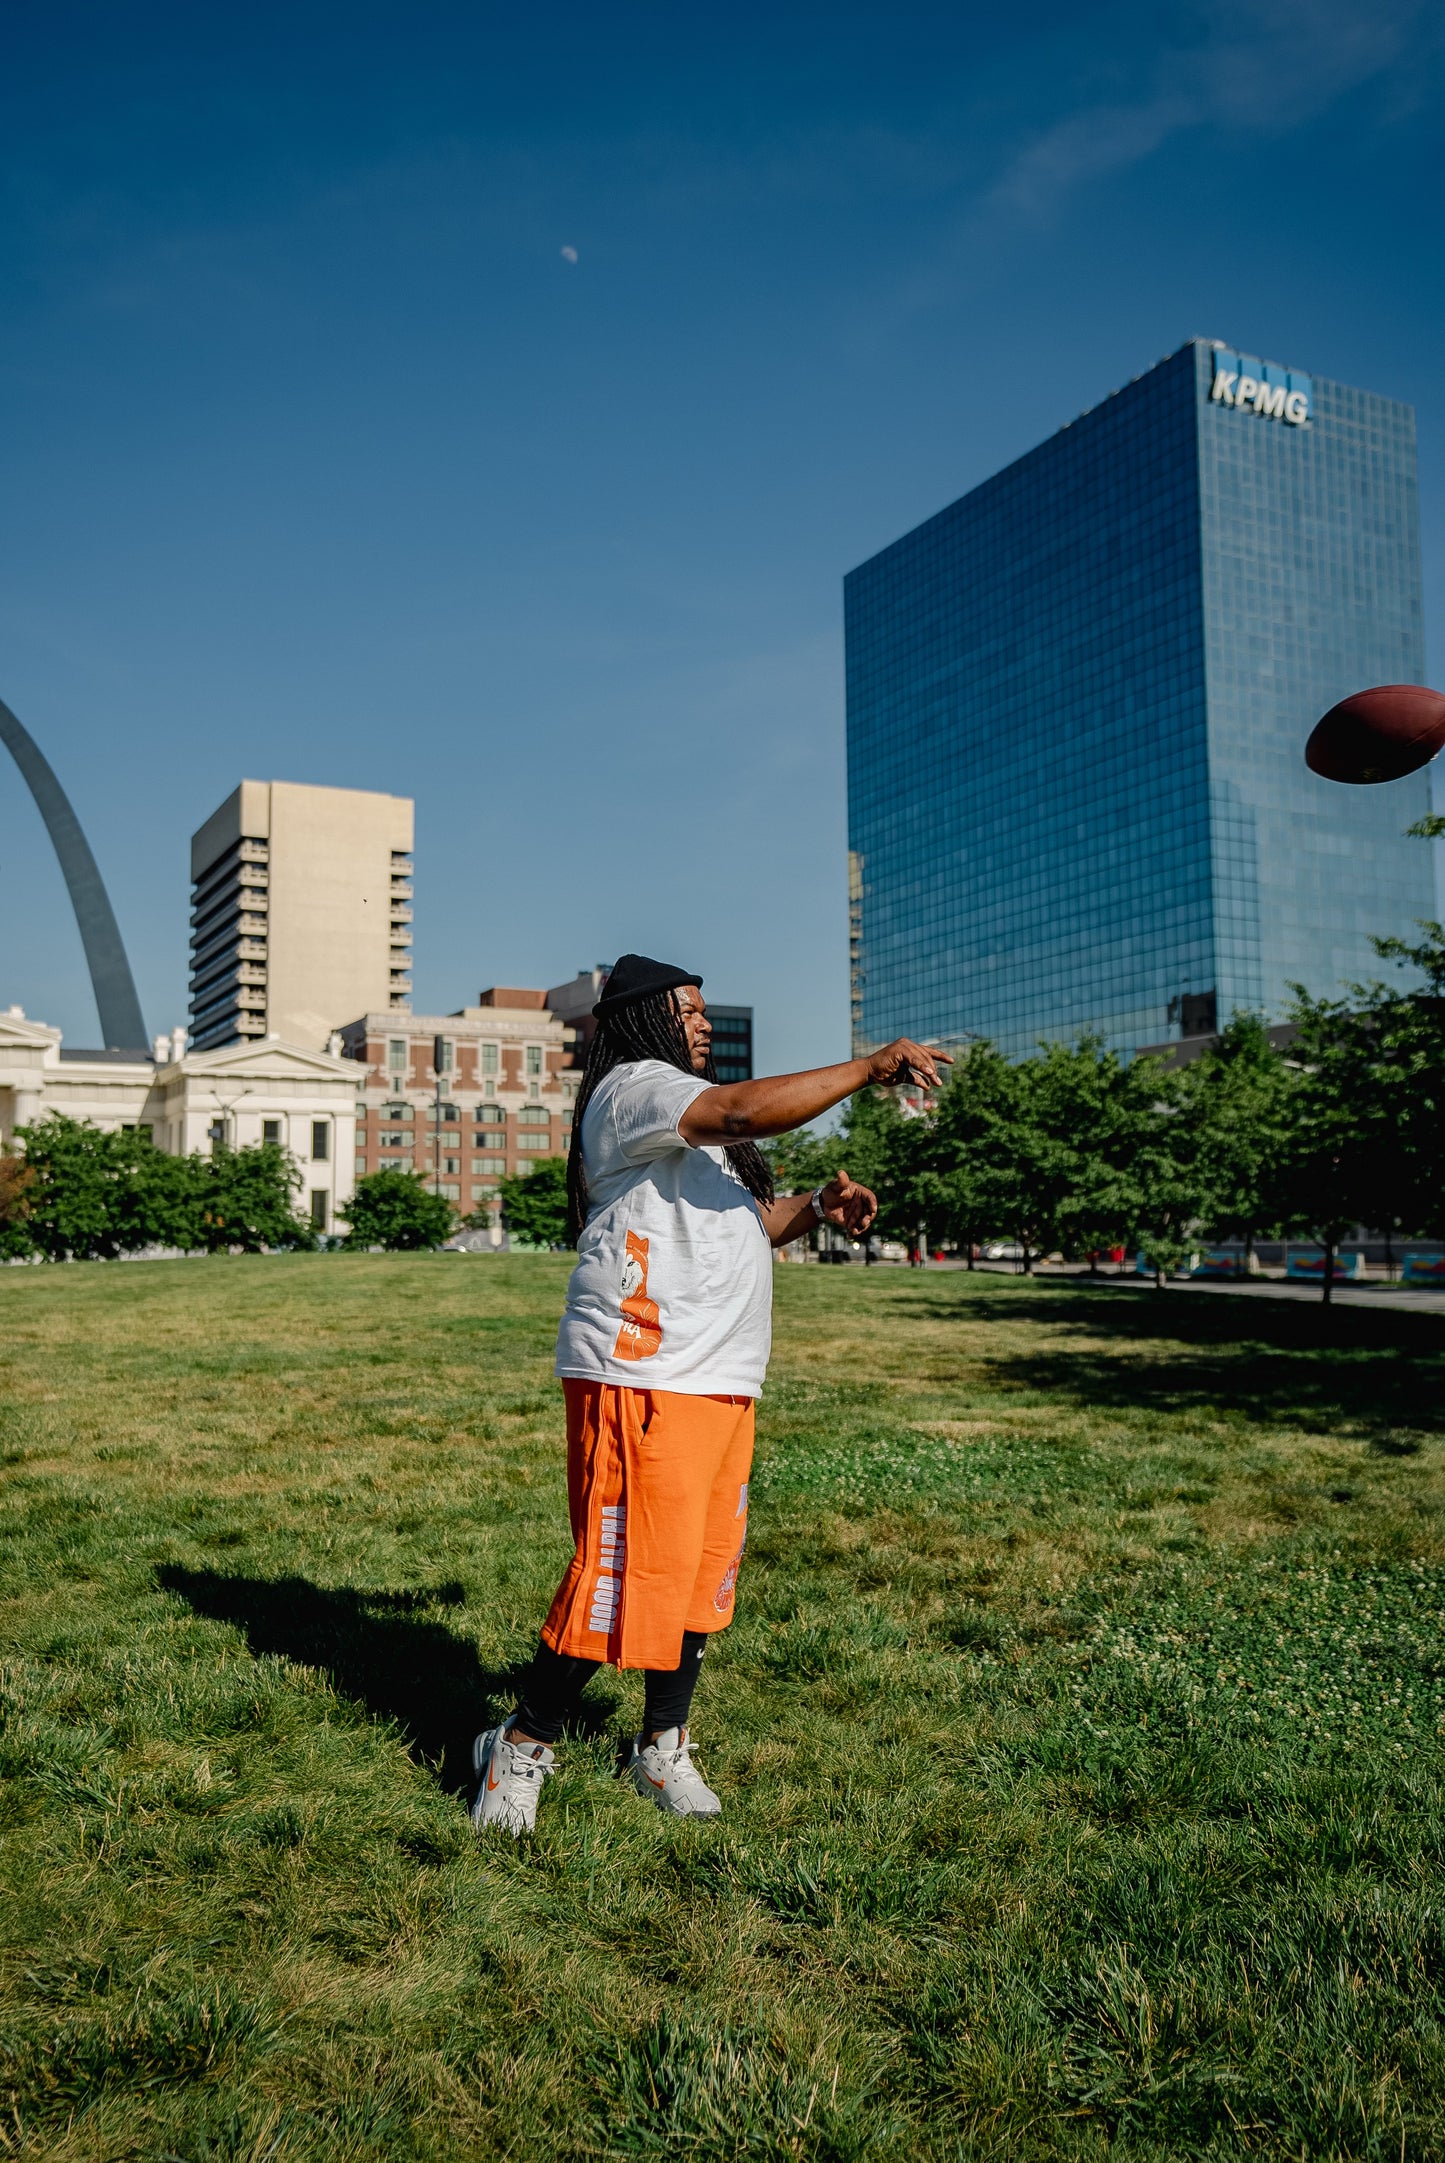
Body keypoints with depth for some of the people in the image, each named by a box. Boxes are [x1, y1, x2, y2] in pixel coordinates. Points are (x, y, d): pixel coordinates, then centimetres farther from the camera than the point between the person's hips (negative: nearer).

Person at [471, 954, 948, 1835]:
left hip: (722, 1381, 10)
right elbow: (747, 1110, -22)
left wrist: (815, 1208, 10)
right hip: (640, 1374, -10)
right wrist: (871, 1066, -16)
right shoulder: (632, 1088, -6)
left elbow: (743, 1227, 29)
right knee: (628, 1566, -10)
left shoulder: (691, 1120, 27)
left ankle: (664, 1746, 24)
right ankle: (524, 1745, 6)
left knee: (704, 1565, 11)